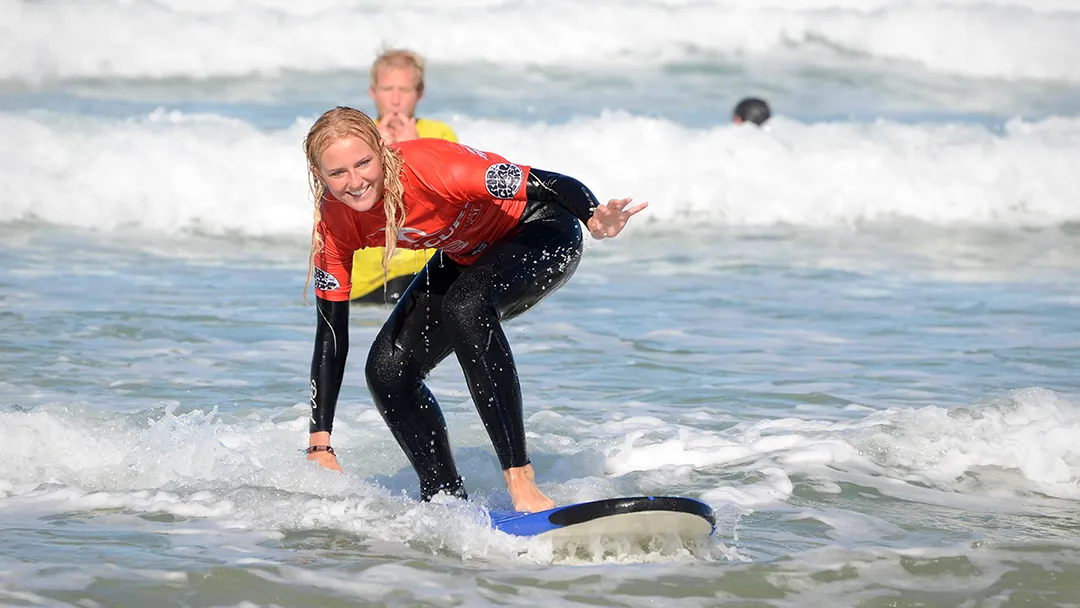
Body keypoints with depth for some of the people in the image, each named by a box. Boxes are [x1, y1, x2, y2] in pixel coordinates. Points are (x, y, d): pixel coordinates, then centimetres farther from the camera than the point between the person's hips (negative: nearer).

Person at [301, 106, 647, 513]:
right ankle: (447, 499, 6)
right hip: (469, 258, 7)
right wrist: (319, 446, -13)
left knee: (464, 307, -35)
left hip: (542, 236, -7)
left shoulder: (428, 166, -35)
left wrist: (595, 220, -60)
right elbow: (330, 333, -10)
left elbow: (547, 186, -38)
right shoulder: (335, 222, -17)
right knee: (388, 370, -9)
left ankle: (520, 480, -36)